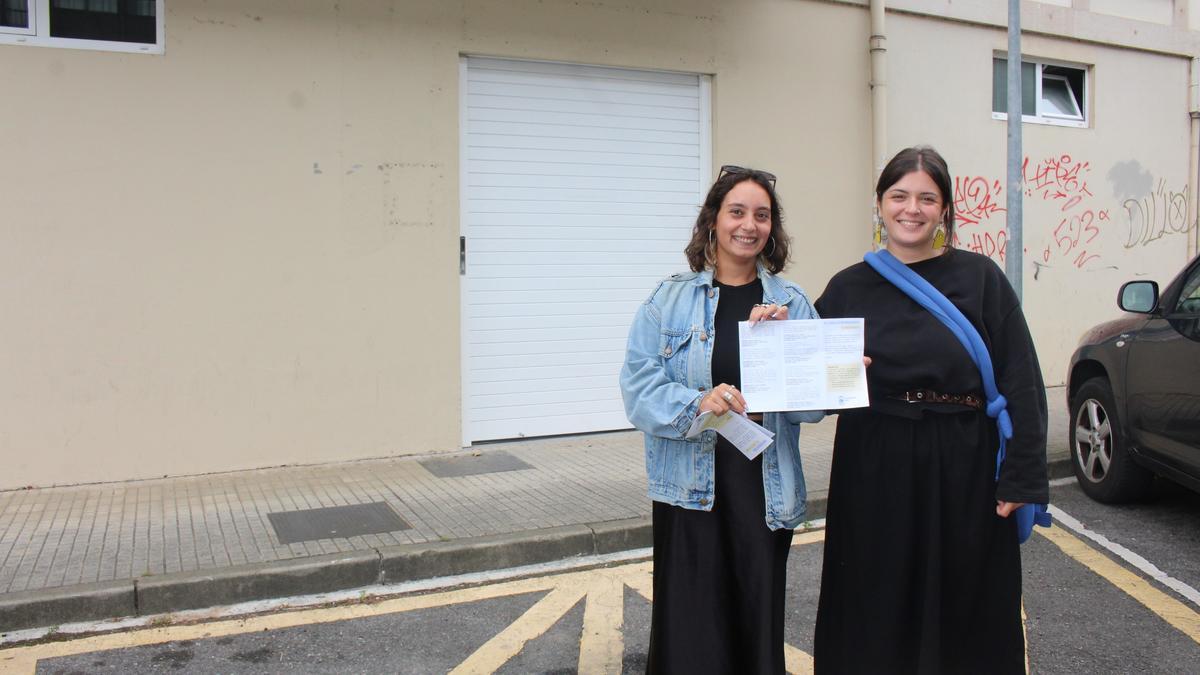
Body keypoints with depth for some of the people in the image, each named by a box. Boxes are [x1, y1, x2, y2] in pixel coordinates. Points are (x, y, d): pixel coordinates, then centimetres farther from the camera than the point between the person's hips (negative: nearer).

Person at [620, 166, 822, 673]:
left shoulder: (793, 303, 7)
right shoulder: (669, 299, 1)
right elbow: (639, 388, -6)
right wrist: (697, 404, -23)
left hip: (766, 486, 2)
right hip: (691, 486, -2)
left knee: (758, 625, 9)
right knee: (691, 634, 2)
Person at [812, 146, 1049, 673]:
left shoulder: (980, 278, -2)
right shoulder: (848, 287, 4)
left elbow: (1020, 381, -4)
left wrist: (1021, 478, -9)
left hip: (962, 469, -1)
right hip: (874, 471, 2)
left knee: (962, 608, 12)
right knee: (877, 612, 11)